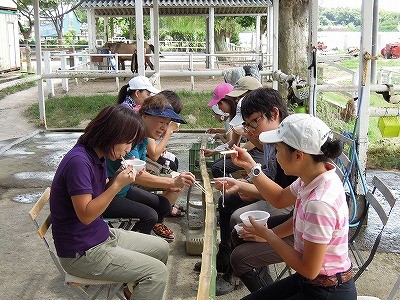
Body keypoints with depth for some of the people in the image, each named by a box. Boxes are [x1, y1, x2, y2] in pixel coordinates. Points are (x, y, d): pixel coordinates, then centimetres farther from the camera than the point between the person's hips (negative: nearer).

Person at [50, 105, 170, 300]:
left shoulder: (97, 156, 4)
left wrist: (122, 178, -5)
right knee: (157, 272, -15)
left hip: (101, 236, 10)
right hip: (81, 253, -10)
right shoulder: (78, 161, -25)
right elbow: (86, 215, -25)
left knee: (161, 248, 15)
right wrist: (118, 184, -27)